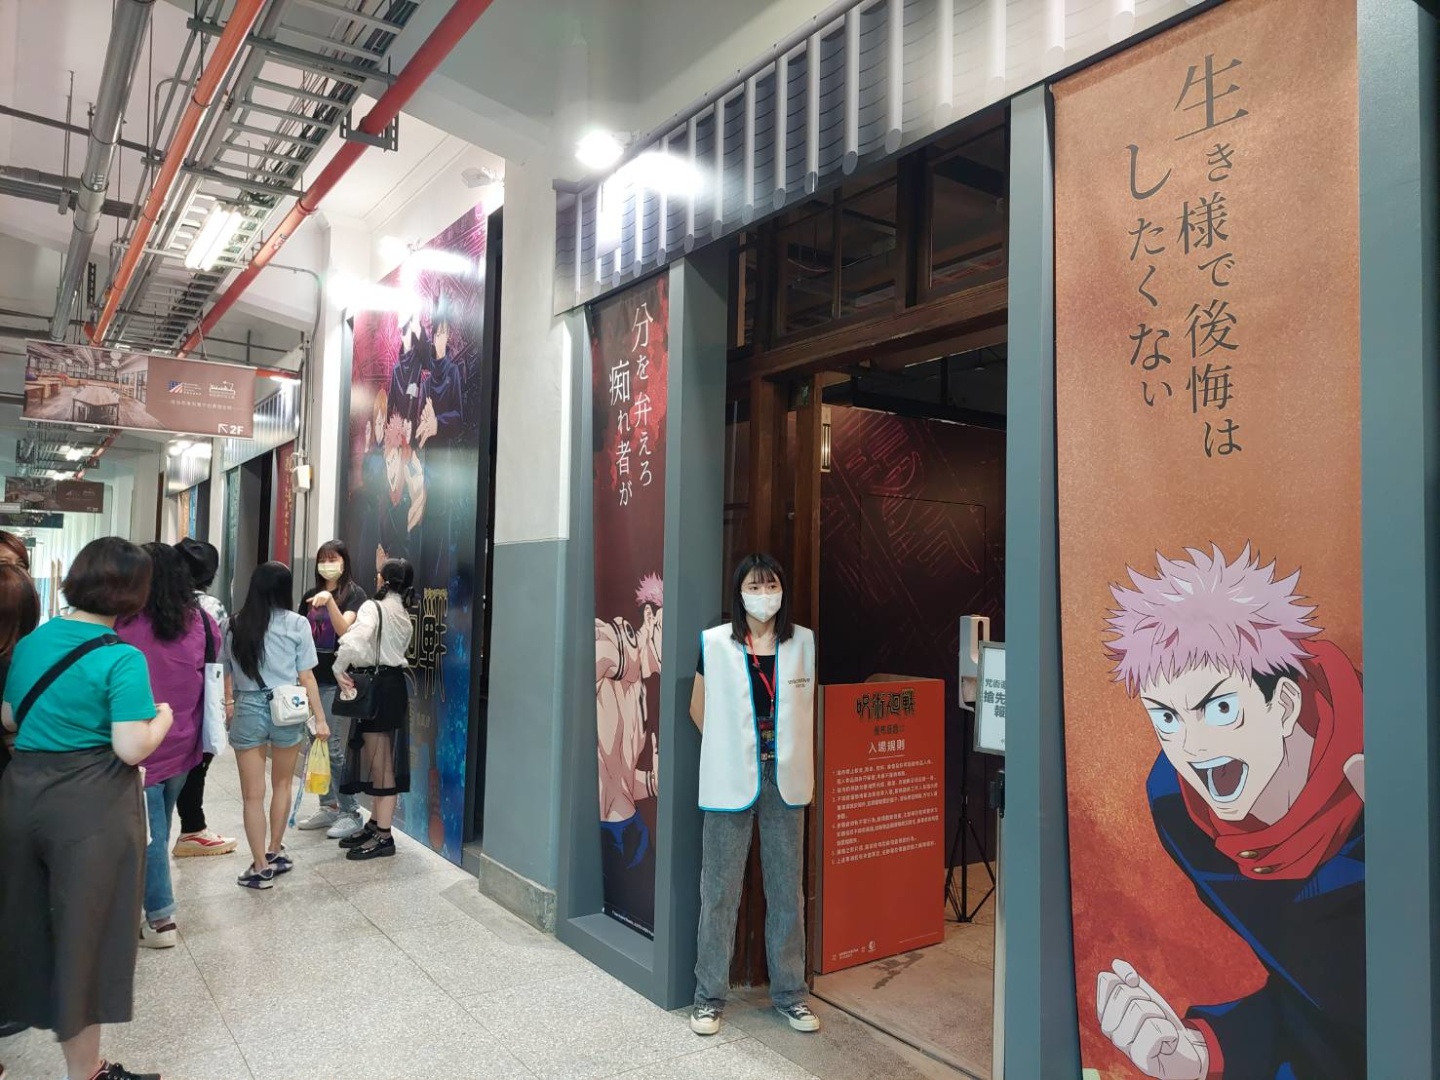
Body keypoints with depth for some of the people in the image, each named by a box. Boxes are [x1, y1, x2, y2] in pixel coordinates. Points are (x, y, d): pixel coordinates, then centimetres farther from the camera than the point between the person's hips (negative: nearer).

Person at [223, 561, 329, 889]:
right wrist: (319, 718, 2)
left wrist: (229, 704, 25)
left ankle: (261, 867, 12)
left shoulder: (234, 625, 2)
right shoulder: (297, 623, -4)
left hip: (247, 709, 0)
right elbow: (306, 677, -4)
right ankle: (274, 853, 32)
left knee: (253, 794, 7)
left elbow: (226, 672, 7)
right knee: (282, 784, 21)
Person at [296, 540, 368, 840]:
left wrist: (329, 600, -30)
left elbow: (344, 630, -18)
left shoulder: (354, 593, -4)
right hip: (310, 677, 6)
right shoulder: (310, 596, 13)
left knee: (333, 747, -7)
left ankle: (351, 813, 1)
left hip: (335, 679, -6)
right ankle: (328, 807, 20)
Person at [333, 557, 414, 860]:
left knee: (381, 763, -4)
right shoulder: (403, 614, 13)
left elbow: (354, 641, -29)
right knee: (381, 760, 15)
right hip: (394, 683, 9)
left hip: (378, 687, -9)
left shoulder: (373, 607, -14)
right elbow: (386, 647, 9)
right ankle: (377, 824, 24)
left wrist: (339, 669, -15)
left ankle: (384, 836, 2)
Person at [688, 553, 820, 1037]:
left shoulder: (803, 642, 2)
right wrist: (728, 753, 6)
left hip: (785, 780, 2)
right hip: (731, 780, -2)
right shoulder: (715, 643, -4)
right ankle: (710, 996, 20)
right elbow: (699, 710, 6)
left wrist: (795, 757, 9)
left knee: (787, 890, 10)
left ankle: (790, 993, 25)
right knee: (719, 890, 5)